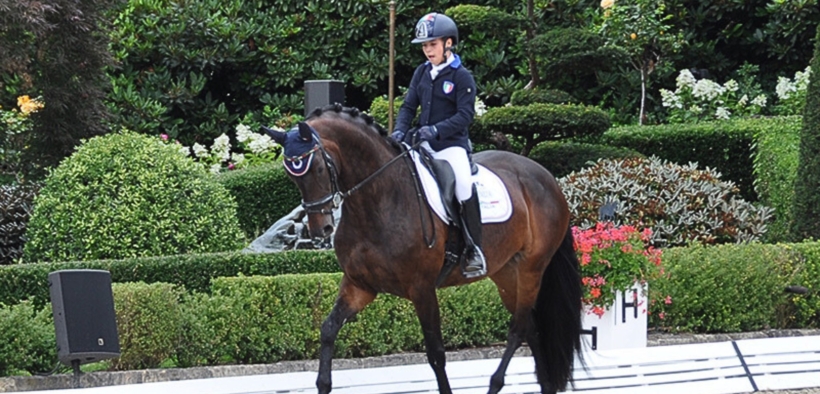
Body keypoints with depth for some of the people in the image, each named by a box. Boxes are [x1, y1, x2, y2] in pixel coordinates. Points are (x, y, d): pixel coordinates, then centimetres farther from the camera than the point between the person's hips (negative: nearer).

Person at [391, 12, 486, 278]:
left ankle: (474, 250, -17)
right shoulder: (422, 73, 10)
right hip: (423, 145, 7)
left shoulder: (461, 77, -7)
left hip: (452, 144, -7)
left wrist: (436, 129, -27)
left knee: (465, 187, -26)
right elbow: (409, 106, 10)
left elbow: (465, 114, -14)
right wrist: (400, 130, -10)